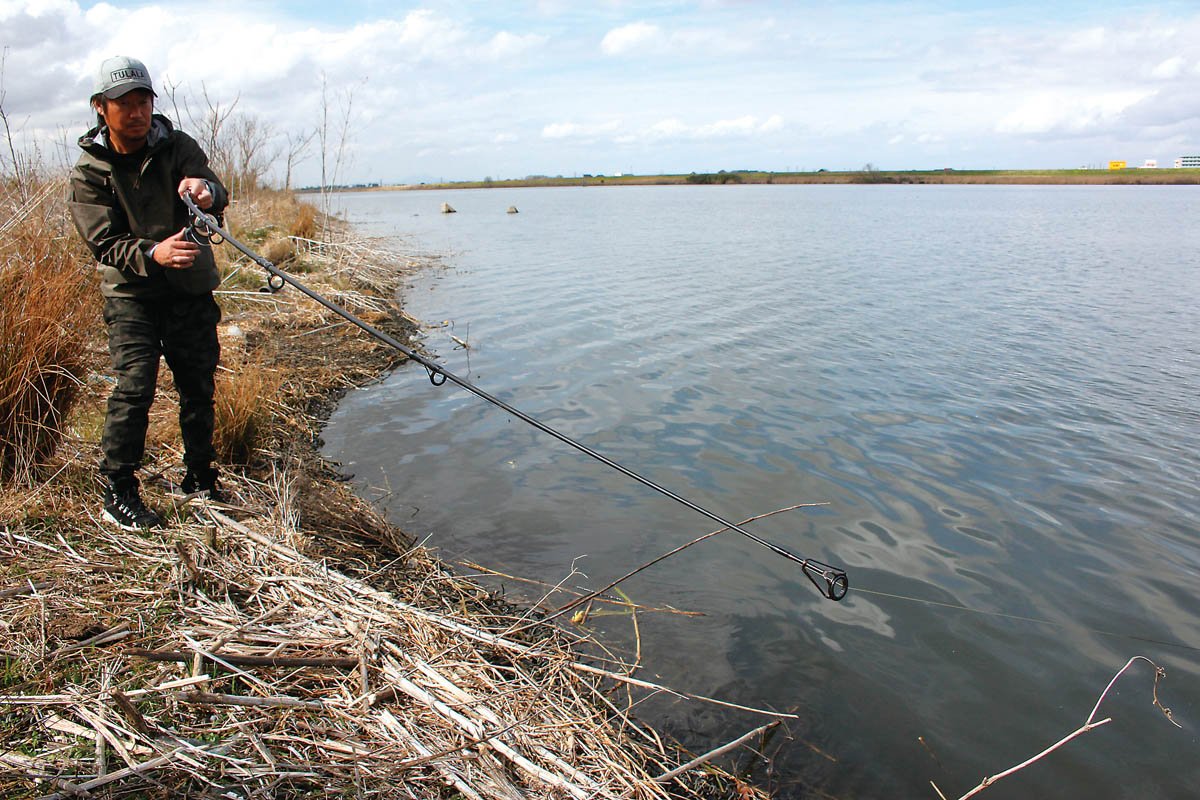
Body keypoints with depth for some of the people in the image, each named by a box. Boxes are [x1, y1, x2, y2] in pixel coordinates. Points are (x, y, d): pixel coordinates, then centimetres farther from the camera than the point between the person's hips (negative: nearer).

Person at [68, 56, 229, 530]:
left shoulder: (178, 147, -2)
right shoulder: (89, 173, -5)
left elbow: (216, 198, -19)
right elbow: (105, 244, -13)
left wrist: (207, 191, -44)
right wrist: (152, 254, -33)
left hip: (191, 287, 2)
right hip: (130, 291, -2)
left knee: (199, 384, 7)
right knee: (134, 386, -13)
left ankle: (200, 478, 23)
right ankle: (118, 493, -2)